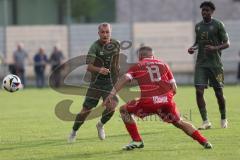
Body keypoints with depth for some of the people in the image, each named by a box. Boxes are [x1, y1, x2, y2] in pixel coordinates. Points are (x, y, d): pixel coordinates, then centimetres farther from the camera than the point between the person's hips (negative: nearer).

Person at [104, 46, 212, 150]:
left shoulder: (137, 67, 16)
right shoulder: (163, 64, 23)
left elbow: (124, 79, 0)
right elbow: (174, 89, 19)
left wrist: (111, 95, -4)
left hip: (148, 101, -3)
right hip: (167, 100, 3)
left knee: (124, 110, 19)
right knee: (179, 122, 25)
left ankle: (137, 140, 13)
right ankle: (204, 142, 15)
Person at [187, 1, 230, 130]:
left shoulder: (218, 25, -4)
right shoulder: (198, 26, 11)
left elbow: (227, 43, -4)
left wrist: (215, 48, -22)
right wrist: (193, 48, 2)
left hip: (215, 63, -4)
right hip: (201, 63, 4)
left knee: (219, 92, 4)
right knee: (199, 91, -11)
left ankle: (224, 119, 25)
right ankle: (205, 121, -8)